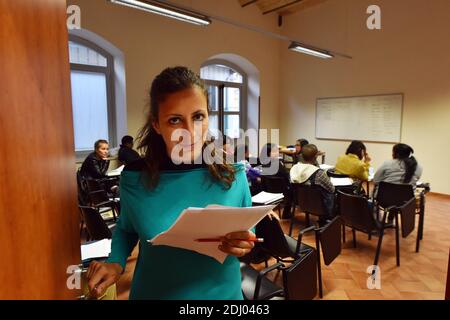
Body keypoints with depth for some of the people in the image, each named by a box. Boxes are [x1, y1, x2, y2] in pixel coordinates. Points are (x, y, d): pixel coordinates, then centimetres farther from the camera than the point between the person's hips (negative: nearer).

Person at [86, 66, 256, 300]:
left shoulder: (233, 174, -16)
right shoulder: (133, 179, -15)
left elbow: (247, 233, -2)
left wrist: (245, 246, -23)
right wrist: (116, 261, -12)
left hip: (222, 293, 1)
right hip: (155, 293, 1)